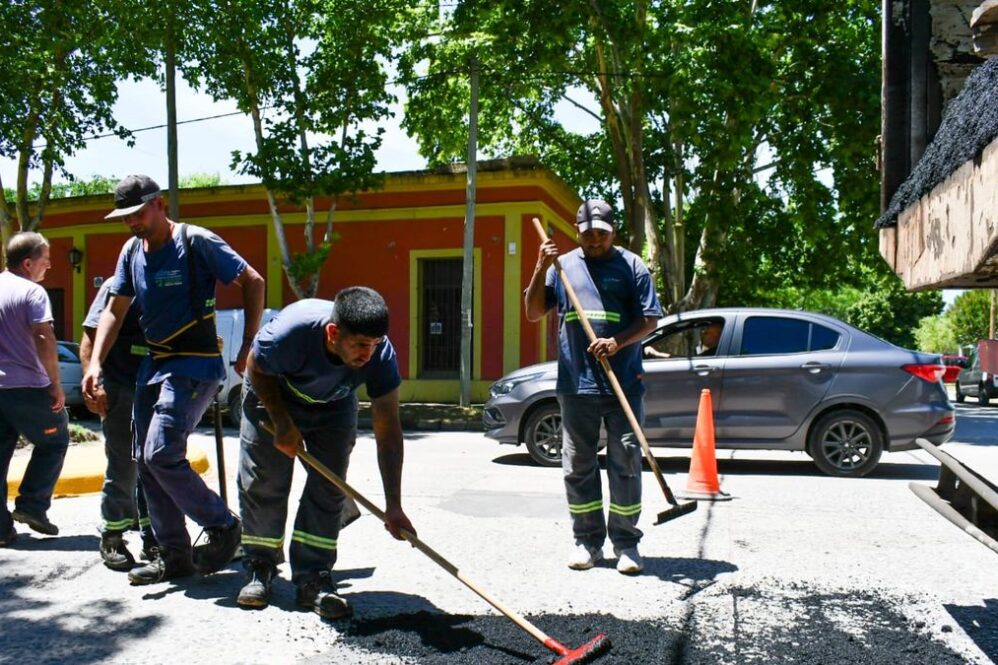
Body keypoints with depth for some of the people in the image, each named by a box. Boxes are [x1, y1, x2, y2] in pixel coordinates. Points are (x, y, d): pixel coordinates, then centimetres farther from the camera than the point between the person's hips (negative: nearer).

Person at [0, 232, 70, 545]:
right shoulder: (32, 292, -10)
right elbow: (44, 338, -20)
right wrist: (56, 384, -15)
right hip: (27, 387, -6)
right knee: (54, 440, 13)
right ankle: (31, 505, 6)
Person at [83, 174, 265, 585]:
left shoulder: (197, 242, -10)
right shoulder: (131, 252, 10)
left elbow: (253, 283, -8)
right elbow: (114, 311, 13)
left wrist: (249, 347, -11)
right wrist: (95, 363, 0)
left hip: (196, 365, -8)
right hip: (153, 365, 8)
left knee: (161, 454, -18)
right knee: (145, 461, 7)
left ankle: (222, 525, 3)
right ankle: (174, 556, 17)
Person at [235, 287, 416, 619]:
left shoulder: (381, 355, -34)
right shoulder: (292, 331, -41)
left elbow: (388, 432, -29)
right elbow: (256, 369, -17)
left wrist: (393, 505, -30)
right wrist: (282, 424, -18)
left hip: (333, 408, 2)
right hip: (271, 396, -1)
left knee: (328, 488, -8)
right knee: (262, 483, -3)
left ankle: (312, 579, 0)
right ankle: (260, 569, 15)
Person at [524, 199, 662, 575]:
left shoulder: (631, 266, 4)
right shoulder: (562, 265, 10)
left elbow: (650, 319, 0)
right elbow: (534, 313, 7)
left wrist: (618, 342, -16)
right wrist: (540, 270, -6)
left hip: (624, 385, -2)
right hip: (575, 385, 2)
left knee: (626, 464, 2)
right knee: (578, 467, 7)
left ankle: (626, 543, 12)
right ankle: (587, 540, 19)